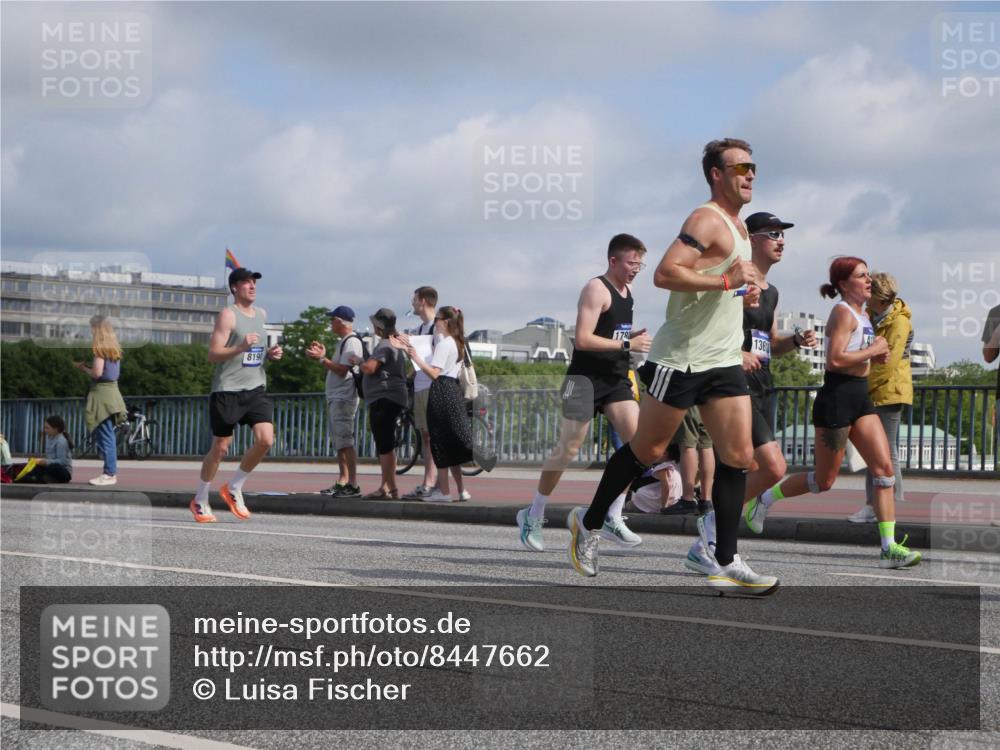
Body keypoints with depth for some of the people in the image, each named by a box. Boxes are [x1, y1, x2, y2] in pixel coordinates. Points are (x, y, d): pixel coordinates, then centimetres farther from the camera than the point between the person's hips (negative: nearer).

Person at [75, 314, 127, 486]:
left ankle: (109, 474, -4)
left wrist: (83, 368, 0)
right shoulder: (113, 346, 11)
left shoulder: (100, 346, -14)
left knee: (104, 436, -5)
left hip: (101, 393, -9)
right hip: (111, 391, 9)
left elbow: (97, 373, -18)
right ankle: (110, 469, 18)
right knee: (108, 435, 14)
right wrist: (87, 365, 14)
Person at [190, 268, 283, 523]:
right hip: (227, 389, -6)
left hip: (255, 389, 6)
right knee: (220, 447, 1)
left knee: (266, 439, -12)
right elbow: (213, 354, -14)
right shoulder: (227, 315, -7)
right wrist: (240, 347, -27)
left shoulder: (261, 314, 15)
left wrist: (270, 354, 9)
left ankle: (234, 488, 8)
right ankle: (200, 501, 18)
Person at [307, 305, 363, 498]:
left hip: (344, 399, -11)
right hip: (335, 398, 11)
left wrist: (322, 359, -16)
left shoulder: (352, 342, -12)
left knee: (346, 442, -14)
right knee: (339, 443, 12)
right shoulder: (343, 342, 20)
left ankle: (353, 485, -16)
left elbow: (343, 371, -20)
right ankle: (343, 482, 16)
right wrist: (323, 356, 16)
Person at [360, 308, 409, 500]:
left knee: (385, 445, -13)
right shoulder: (395, 344, 21)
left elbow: (369, 368, -23)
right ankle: (386, 487, 19)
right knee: (384, 445, 14)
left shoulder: (385, 345, -13)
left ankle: (390, 488, -16)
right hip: (385, 399, 11)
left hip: (384, 399, -11)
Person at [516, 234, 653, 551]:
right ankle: (533, 515, 13)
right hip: (585, 379, -7)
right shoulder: (596, 289, -12)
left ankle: (613, 518, -5)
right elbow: (582, 339, -21)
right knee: (568, 449, -2)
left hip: (616, 379, 7)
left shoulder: (627, 291, 15)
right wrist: (627, 345, -20)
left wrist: (634, 337, 10)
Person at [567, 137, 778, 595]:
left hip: (724, 360, 8)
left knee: (738, 456, -3)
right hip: (682, 358, -8)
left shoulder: (737, 225, 18)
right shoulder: (707, 219, -13)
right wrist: (726, 281, -26)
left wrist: (744, 291, 15)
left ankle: (726, 565, -3)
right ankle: (589, 523, 23)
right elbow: (665, 273, -25)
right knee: (647, 450, 3)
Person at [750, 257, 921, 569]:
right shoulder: (843, 313, -13)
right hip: (836, 399, -9)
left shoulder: (862, 315, 15)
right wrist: (874, 350, -15)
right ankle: (763, 501, 23)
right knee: (824, 480, 1)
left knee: (885, 468, -3)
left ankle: (889, 547, -5)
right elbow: (835, 359, -25)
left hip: (860, 398, 9)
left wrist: (876, 355, 8)